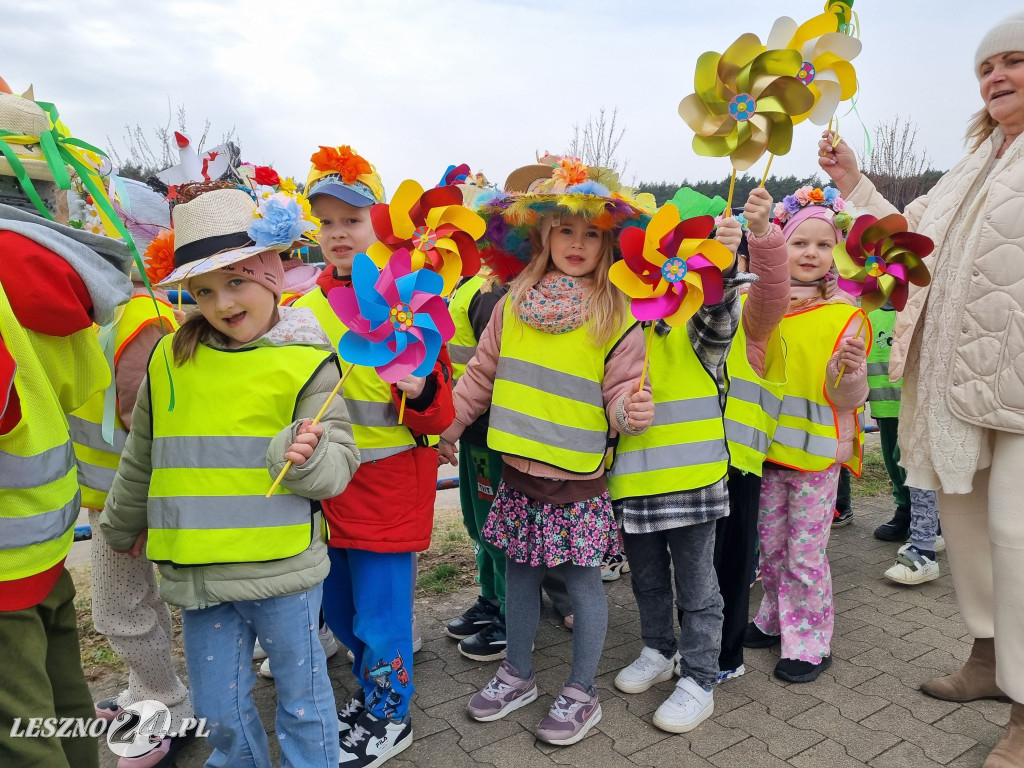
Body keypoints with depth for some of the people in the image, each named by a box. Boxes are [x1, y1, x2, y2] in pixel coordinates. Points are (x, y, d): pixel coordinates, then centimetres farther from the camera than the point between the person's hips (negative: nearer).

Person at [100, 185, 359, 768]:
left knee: (302, 696, 14)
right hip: (197, 572, 4)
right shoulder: (169, 358, 3)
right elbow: (142, 457, 18)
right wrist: (122, 524, 28)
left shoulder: (305, 362, -10)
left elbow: (338, 466, -11)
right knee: (219, 709, 19)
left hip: (283, 568, -4)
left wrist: (305, 456, -31)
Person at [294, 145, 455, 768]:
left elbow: (440, 415, -12)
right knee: (337, 606, 20)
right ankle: (372, 692, 45)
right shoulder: (305, 305, 4)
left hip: (389, 486, -6)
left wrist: (420, 392, -32)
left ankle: (390, 718, 30)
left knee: (381, 614, 4)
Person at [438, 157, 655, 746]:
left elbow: (623, 388, -6)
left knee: (583, 580, 8)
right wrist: (449, 426, 15)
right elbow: (483, 372, 11)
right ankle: (519, 674, 39)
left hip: (578, 476, -4)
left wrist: (632, 410, -28)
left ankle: (581, 693, 29)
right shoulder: (515, 301, 4)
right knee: (520, 572, 17)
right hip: (519, 467, 4)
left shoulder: (614, 314, -7)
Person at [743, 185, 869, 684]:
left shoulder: (845, 314, -7)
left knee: (805, 554, 4)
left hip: (817, 452, -4)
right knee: (769, 544, 17)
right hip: (768, 444, 4)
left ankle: (810, 643, 23)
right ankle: (775, 619, 37)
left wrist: (851, 370, -29)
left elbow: (848, 397, -11)